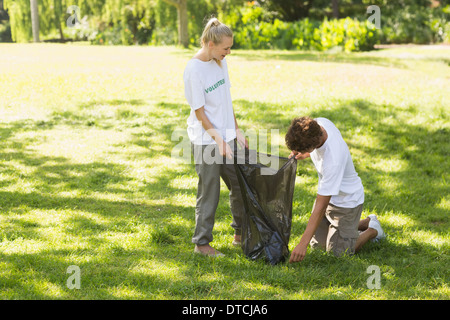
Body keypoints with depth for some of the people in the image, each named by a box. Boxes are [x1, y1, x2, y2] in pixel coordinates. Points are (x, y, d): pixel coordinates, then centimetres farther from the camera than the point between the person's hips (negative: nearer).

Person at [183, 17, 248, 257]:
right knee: (209, 192, 0)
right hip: (206, 140, -8)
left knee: (240, 185, 13)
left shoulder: (220, 62, 6)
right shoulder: (193, 69, -17)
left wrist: (236, 131, 11)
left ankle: (241, 234, 29)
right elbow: (199, 111, -16)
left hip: (226, 136, 8)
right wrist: (218, 140, -18)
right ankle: (201, 243, 14)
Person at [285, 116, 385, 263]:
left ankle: (372, 230, 22)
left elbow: (321, 207, -36)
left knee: (338, 252, 0)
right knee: (317, 243, 15)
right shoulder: (318, 123, -19)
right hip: (327, 194, 8)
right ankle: (365, 222, 29)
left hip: (346, 200, -8)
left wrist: (302, 244, -34)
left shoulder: (333, 160, -41)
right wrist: (304, 155, -11)